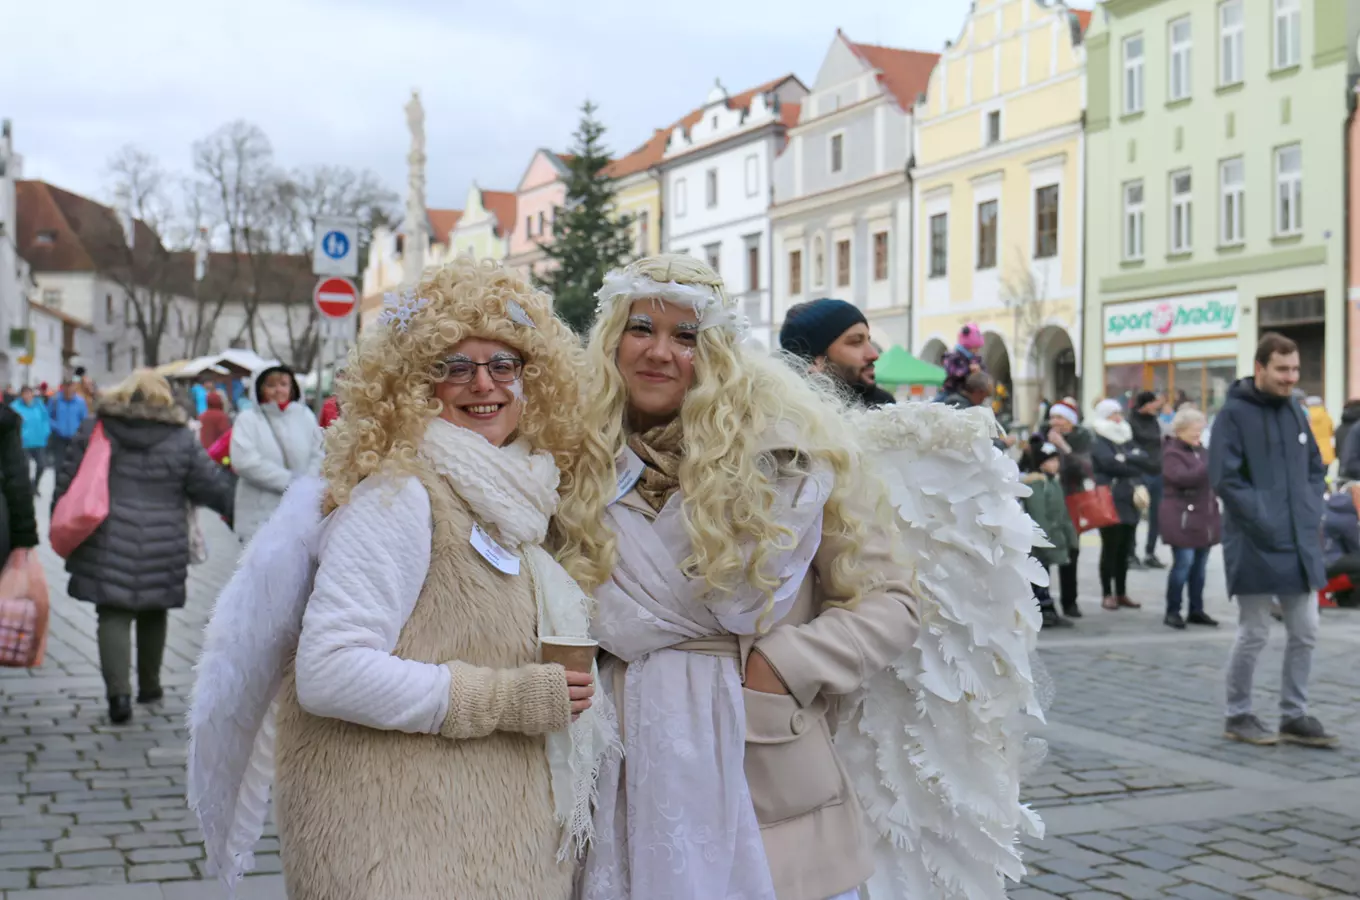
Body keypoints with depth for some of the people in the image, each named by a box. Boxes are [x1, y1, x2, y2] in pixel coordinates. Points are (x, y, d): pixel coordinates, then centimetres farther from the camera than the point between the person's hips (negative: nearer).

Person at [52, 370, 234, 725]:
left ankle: (118, 691, -14)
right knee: (153, 614, 18)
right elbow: (212, 485, 3)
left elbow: (69, 480, 4)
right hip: (162, 545, 1)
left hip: (108, 543, -1)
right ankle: (149, 686, 29)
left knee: (113, 615, 1)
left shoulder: (95, 429, 2)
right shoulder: (180, 439, -1)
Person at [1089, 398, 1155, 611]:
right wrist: (1136, 470, -7)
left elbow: (1145, 459, 4)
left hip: (1130, 502, 6)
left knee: (1124, 549, 9)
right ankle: (1107, 594, 2)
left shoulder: (1127, 440, 19)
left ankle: (1121, 593, 16)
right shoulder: (1099, 442, -1)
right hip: (1110, 502, -6)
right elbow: (1109, 462, -18)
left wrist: (1127, 458, -14)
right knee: (1110, 548, -5)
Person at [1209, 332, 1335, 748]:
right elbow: (1224, 479, -14)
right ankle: (1238, 716, 17)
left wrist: (1312, 512, 4)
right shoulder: (1234, 413, -9)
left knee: (1305, 632, 9)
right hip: (1256, 545, -6)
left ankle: (1294, 716, 21)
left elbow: (1315, 468, 19)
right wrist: (1265, 520, -17)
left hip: (1300, 544, 6)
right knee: (1254, 635, 3)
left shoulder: (1294, 411, 11)